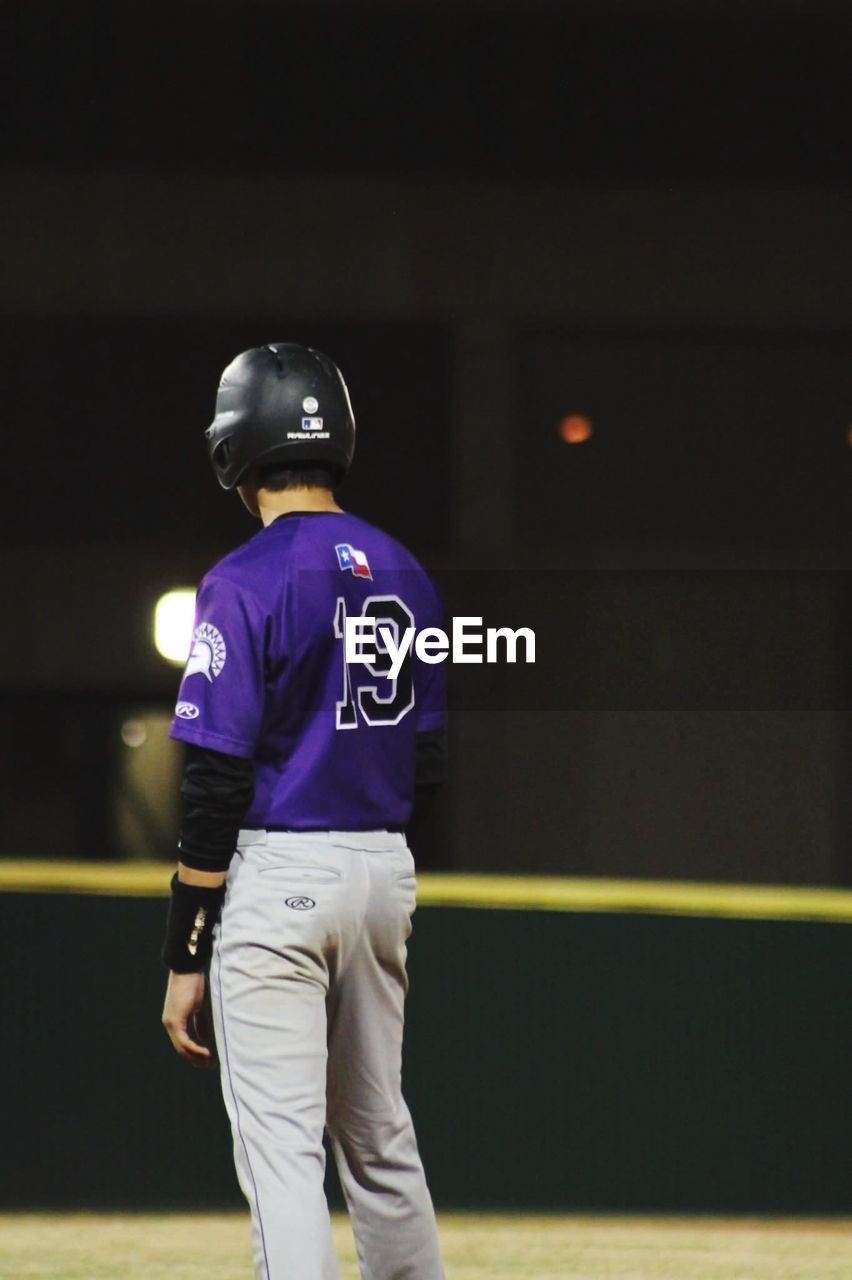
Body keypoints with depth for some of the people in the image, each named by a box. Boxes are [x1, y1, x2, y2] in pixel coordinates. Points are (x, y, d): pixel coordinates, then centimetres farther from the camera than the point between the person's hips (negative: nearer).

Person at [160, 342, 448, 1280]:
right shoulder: (403, 575, 8)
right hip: (385, 869, 7)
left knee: (280, 1149, -6)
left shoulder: (244, 582, -13)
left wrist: (184, 957, -12)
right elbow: (427, 762, 13)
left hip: (274, 878, -7)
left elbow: (217, 785, -15)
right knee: (379, 1138, 18)